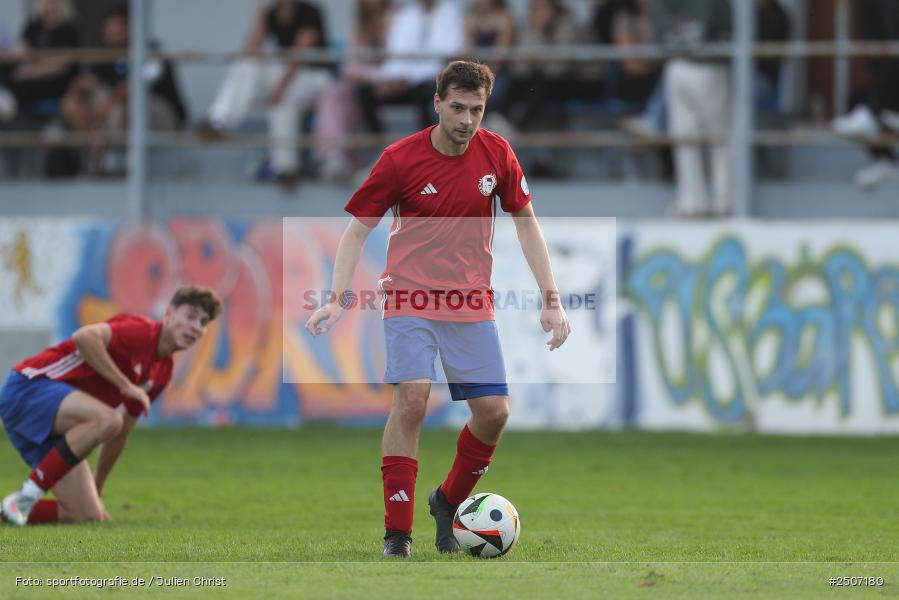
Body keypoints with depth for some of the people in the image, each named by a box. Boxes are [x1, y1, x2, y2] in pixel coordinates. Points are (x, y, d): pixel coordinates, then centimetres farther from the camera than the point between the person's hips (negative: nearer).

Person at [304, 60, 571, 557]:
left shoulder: (496, 154, 0)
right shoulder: (400, 159, -8)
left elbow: (526, 224, 10)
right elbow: (357, 231, -1)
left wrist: (551, 301, 4)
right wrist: (337, 300, -13)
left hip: (472, 304, 3)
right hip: (411, 297, -3)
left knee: (493, 411, -5)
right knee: (411, 399, -21)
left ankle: (448, 502, 22)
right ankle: (397, 532, -15)